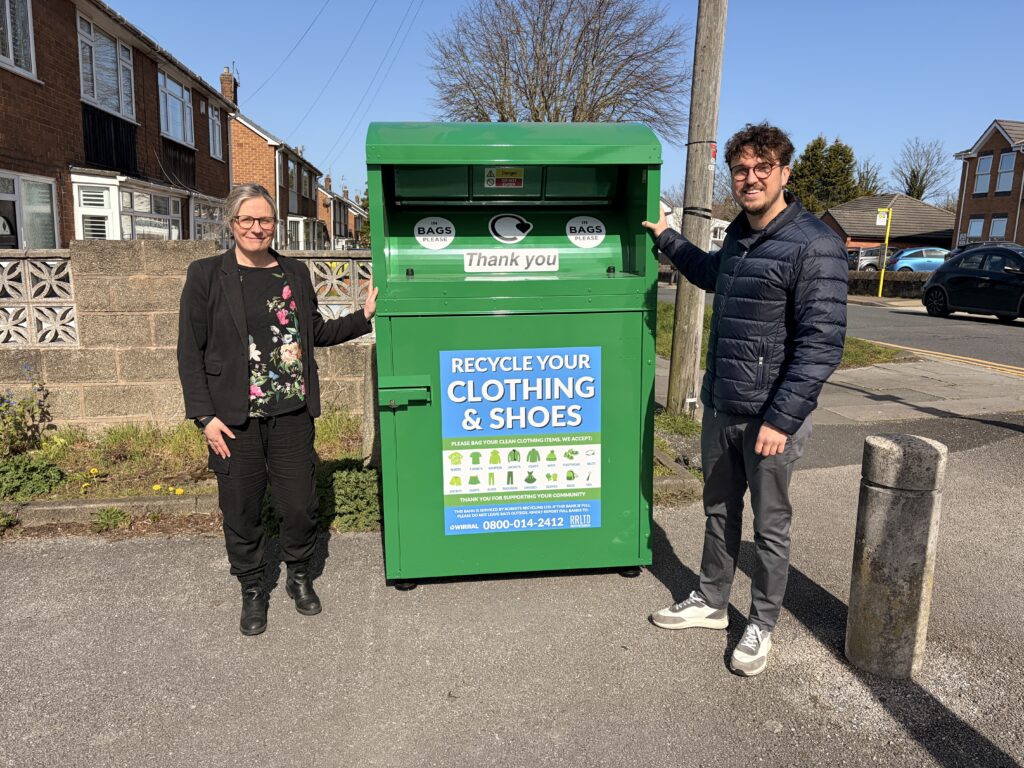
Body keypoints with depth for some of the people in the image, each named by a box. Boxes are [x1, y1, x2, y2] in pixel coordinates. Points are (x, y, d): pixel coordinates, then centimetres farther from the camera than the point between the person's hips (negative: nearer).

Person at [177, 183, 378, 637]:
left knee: (300, 506, 8)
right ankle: (252, 591, 31)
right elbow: (190, 351, -3)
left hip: (291, 414, 3)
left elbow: (316, 332, 17)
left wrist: (364, 317, 5)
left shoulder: (295, 273, 9)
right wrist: (205, 416, -9)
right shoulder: (207, 275, -2)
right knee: (241, 511, 9)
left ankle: (299, 578, 34)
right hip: (234, 419, -2)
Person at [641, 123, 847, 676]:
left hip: (769, 417, -7)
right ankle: (710, 603, 36)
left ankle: (761, 625, 28)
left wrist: (783, 419, -22)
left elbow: (822, 343, -19)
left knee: (769, 526, 9)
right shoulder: (739, 236, 10)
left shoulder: (814, 246, -15)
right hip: (720, 407, 7)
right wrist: (667, 239, 33)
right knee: (719, 511, 19)